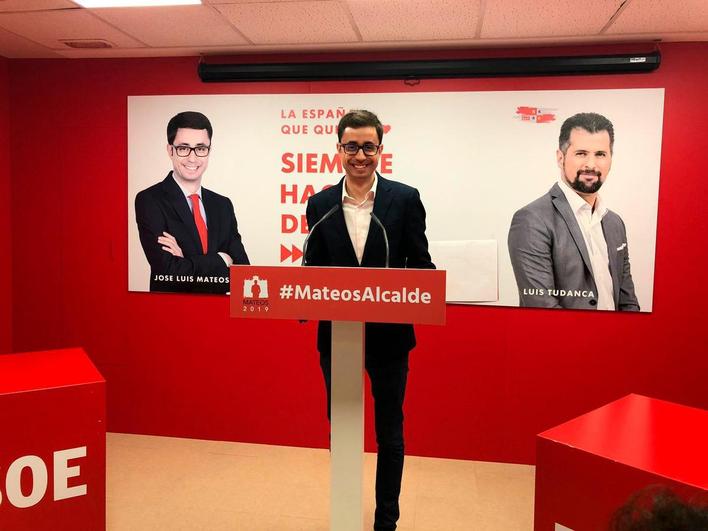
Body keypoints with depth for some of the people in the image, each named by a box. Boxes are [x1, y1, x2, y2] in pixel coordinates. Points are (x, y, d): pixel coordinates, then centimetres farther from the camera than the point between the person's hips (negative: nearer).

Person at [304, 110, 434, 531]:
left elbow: (420, 265, -3)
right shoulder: (320, 204, 2)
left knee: (389, 433, 14)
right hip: (336, 334, 2)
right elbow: (313, 269, 4)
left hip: (388, 334, -1)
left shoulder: (405, 198, -4)